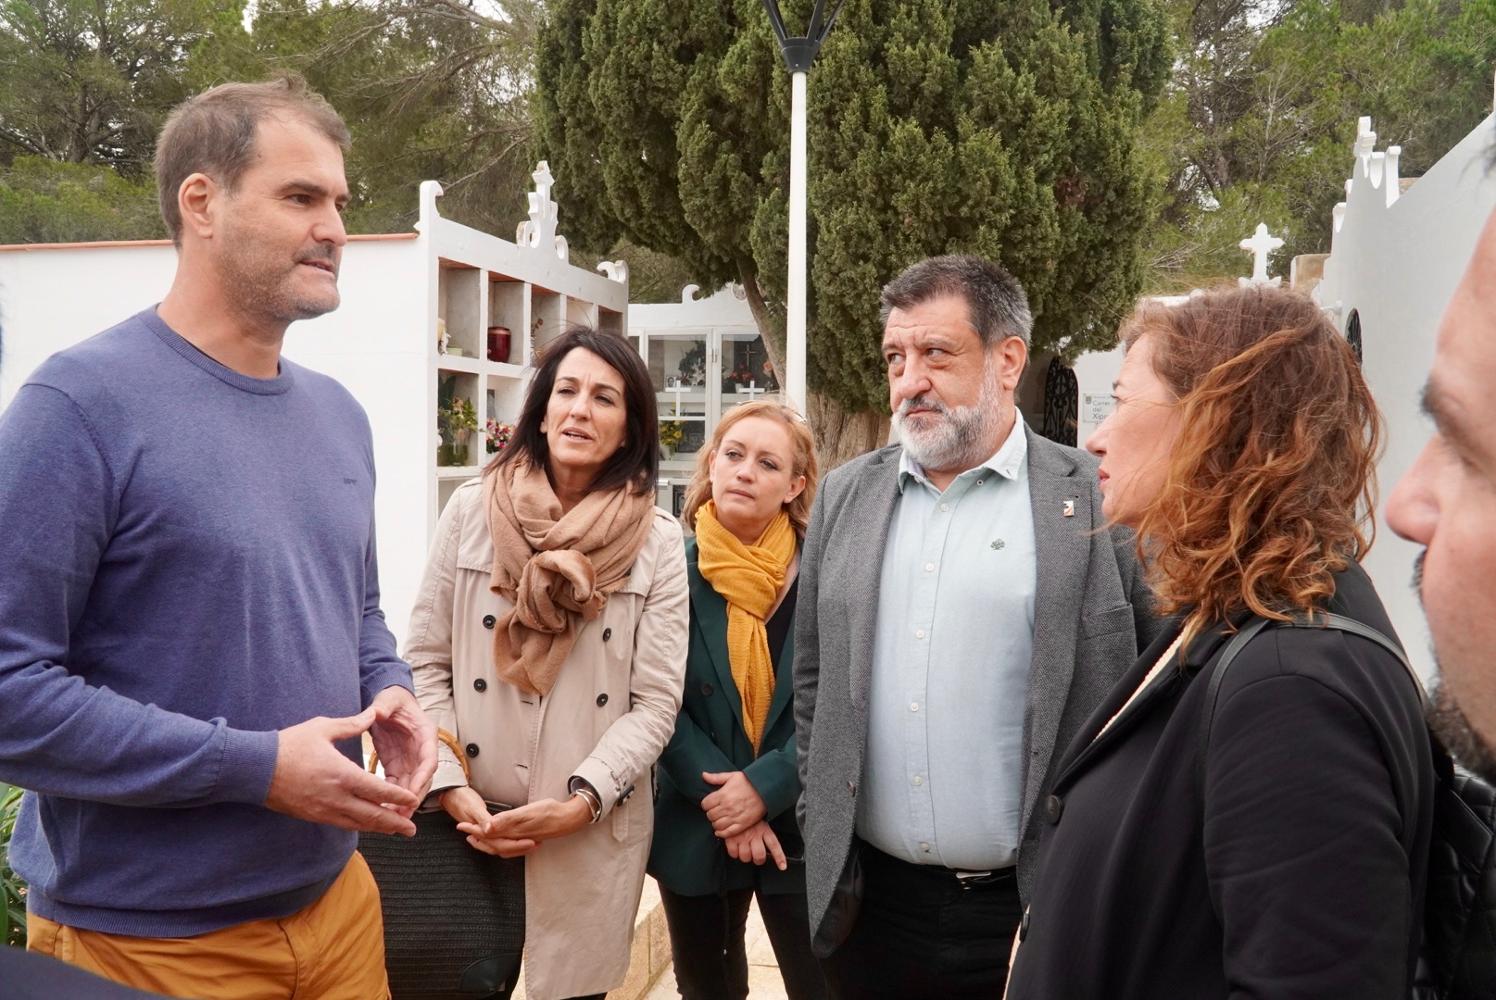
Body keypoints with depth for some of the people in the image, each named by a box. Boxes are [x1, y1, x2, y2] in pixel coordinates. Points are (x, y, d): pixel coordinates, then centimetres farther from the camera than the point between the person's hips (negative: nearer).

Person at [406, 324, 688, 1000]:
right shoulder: (470, 510, 0)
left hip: (593, 831, 0)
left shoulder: (657, 542, -2)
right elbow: (426, 663, 1)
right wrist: (451, 789, -9)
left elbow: (656, 701, -4)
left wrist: (580, 802, -15)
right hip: (471, 823, 1)